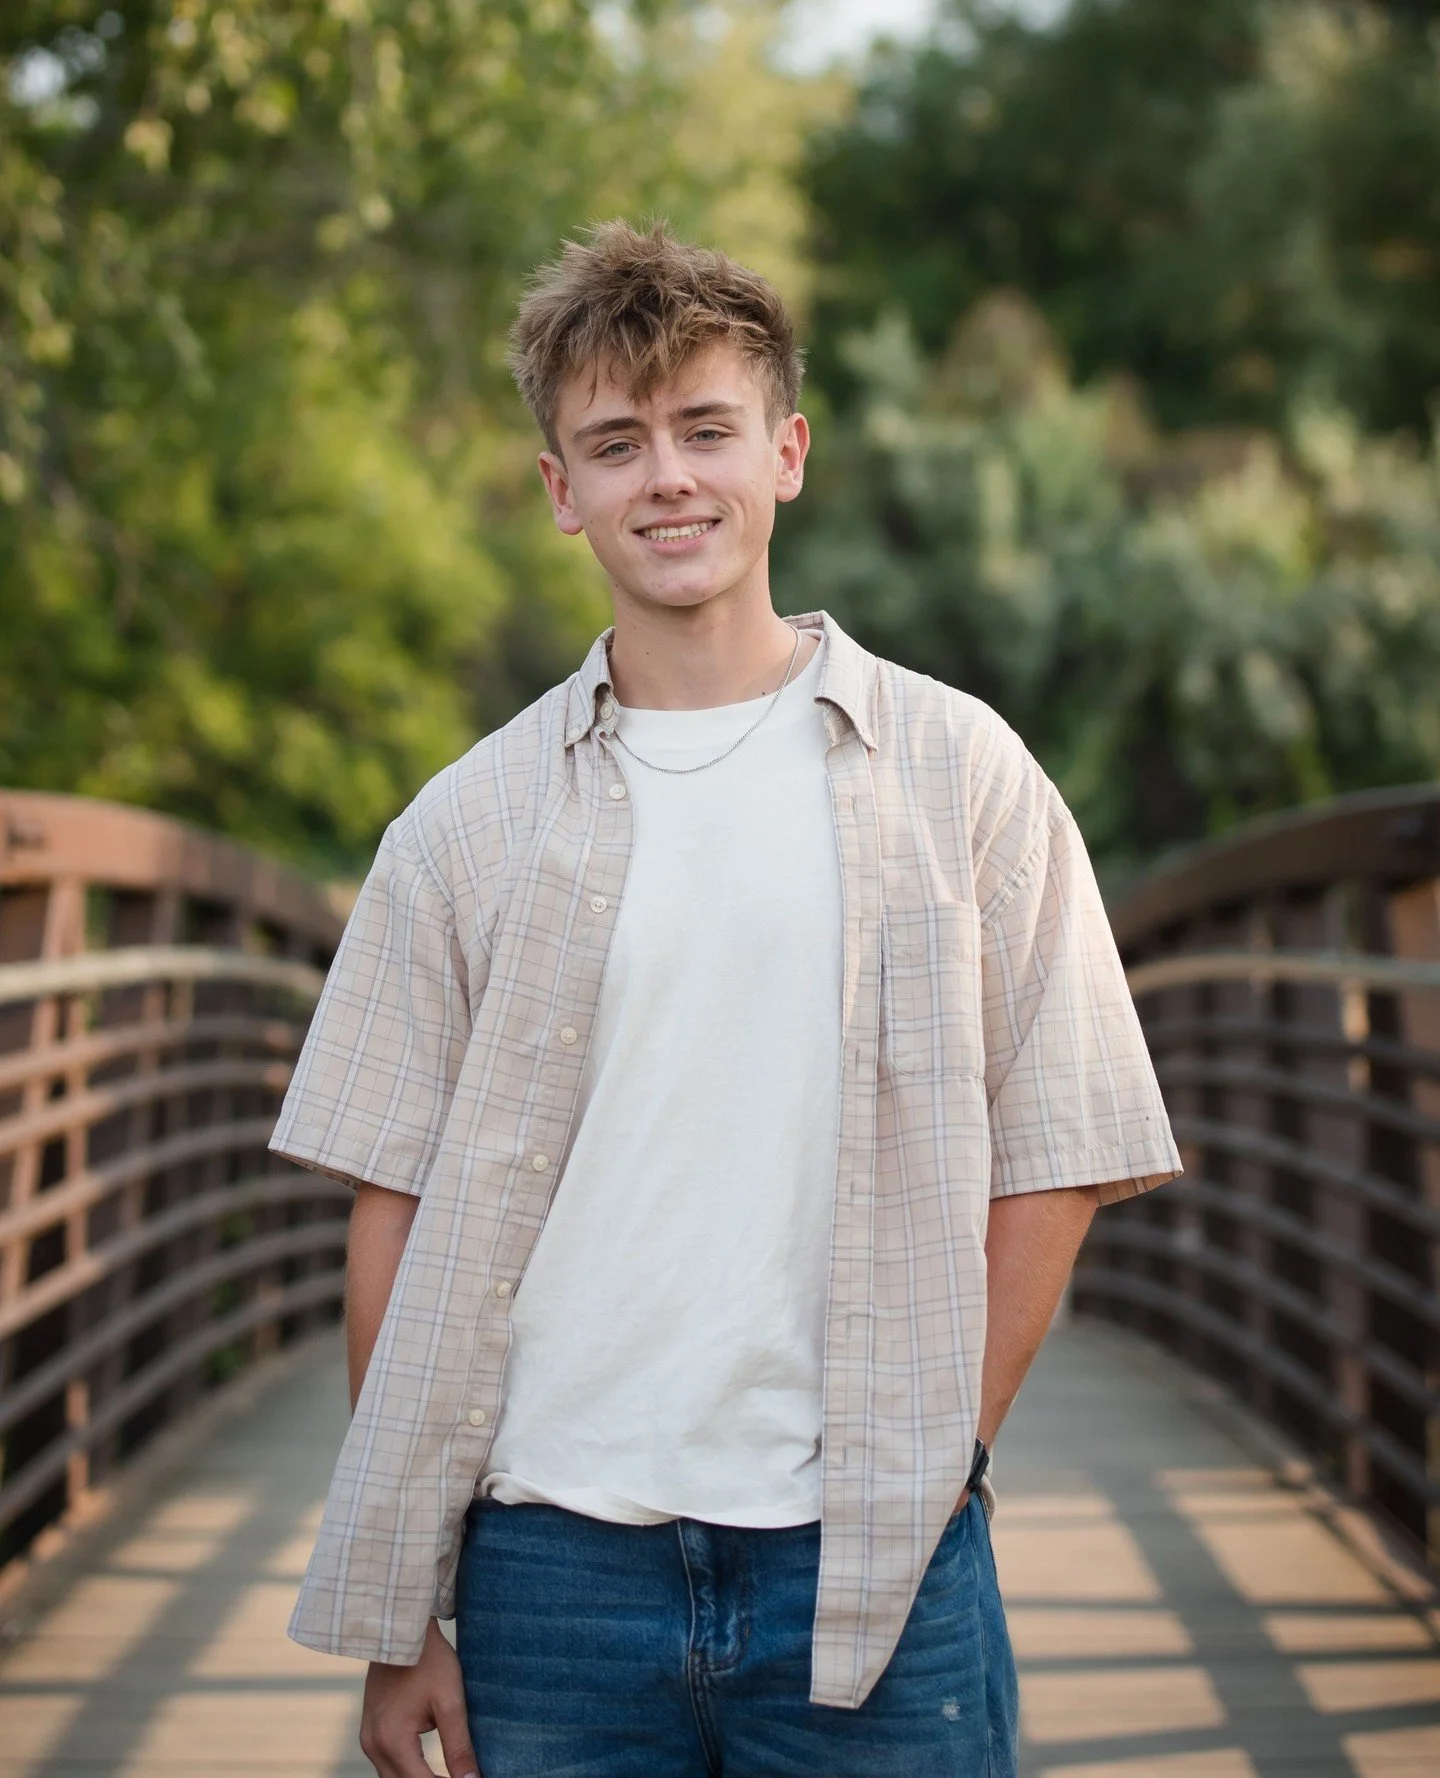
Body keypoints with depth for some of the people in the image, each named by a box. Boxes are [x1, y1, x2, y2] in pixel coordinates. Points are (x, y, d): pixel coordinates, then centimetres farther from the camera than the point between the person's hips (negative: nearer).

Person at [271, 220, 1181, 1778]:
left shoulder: (960, 775, 4)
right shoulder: (470, 825, 6)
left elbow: (1049, 1162, 4)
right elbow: (400, 1210, 4)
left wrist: (928, 1467, -4)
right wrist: (399, 1620, 0)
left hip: (875, 1577, -1)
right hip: (553, 1562, 1)